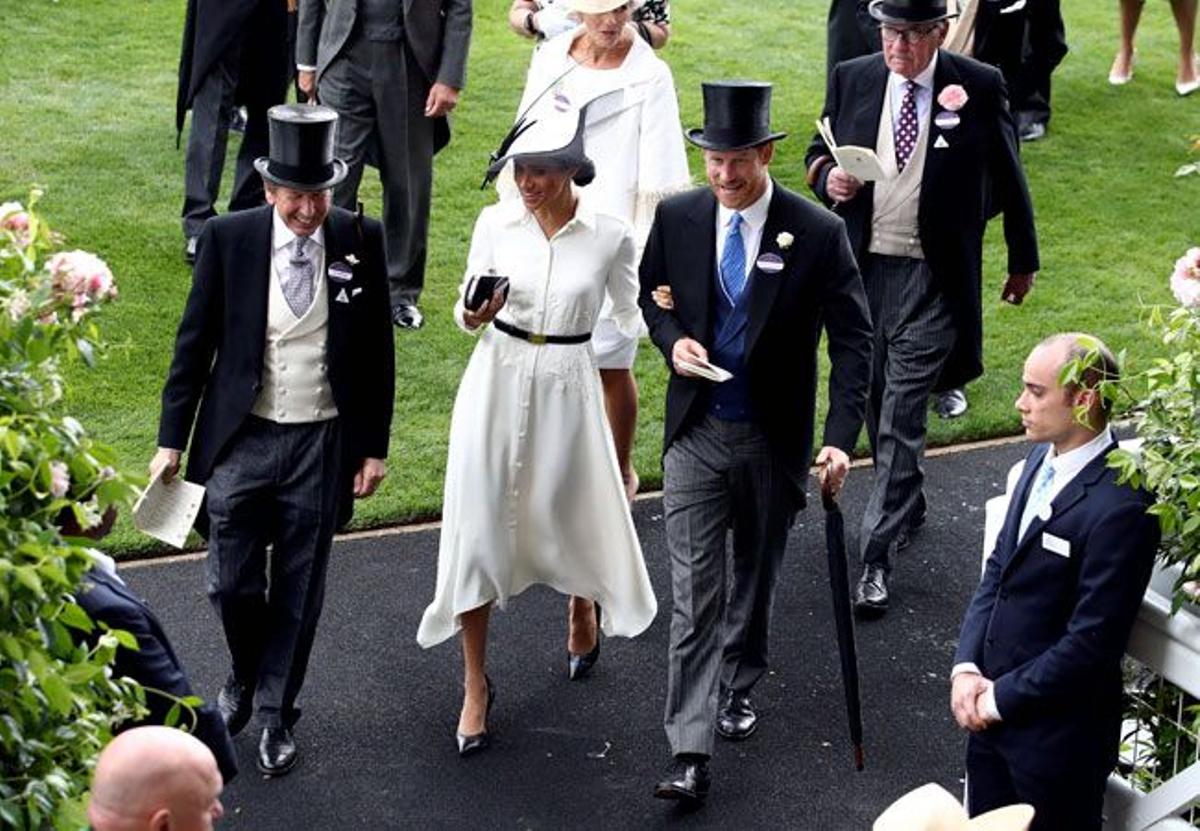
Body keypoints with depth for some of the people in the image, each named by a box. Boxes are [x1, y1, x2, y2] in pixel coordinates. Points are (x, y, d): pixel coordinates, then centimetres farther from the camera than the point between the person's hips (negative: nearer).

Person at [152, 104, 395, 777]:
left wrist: (374, 447, 2)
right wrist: (172, 440, 0)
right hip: (242, 438, 0)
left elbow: (378, 352, 2)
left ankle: (276, 714, 29)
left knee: (299, 590, 10)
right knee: (232, 583, 4)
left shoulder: (360, 240, -6)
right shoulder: (228, 239, -7)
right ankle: (247, 674, 36)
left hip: (324, 444, 0)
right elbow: (195, 343, 0)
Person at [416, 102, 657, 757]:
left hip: (566, 385, 0)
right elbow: (468, 310, 3)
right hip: (496, 378, 1)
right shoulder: (495, 223, -5)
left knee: (574, 508, 14)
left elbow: (629, 312, 9)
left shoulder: (609, 235, -7)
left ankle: (584, 607, 51)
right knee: (478, 523, 0)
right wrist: (473, 316, -19)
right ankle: (475, 683, 14)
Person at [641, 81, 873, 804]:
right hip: (696, 433, 1)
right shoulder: (678, 217, -5)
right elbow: (651, 291, 13)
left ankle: (739, 683, 45)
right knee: (696, 593, -3)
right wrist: (673, 338, -10)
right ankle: (691, 753, -2)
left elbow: (853, 340, -9)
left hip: (774, 437, -1)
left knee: (757, 573, 19)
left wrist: (842, 438, -18)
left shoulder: (819, 234, -13)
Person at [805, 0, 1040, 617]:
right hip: (861, 267, 4)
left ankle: (877, 557, -5)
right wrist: (827, 176, -10)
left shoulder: (978, 87, -6)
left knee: (901, 419, -8)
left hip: (932, 278, -4)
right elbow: (820, 151, 14)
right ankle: (908, 506, 40)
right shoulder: (851, 78, 1)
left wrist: (1023, 260, 13)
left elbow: (1007, 178, 5)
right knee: (876, 404, 17)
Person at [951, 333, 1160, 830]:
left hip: (1057, 733, -8)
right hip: (992, 705, 8)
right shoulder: (1040, 460, 2)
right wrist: (966, 667, -3)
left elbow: (1092, 643, -23)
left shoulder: (1120, 506, -25)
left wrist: (1002, 697, -14)